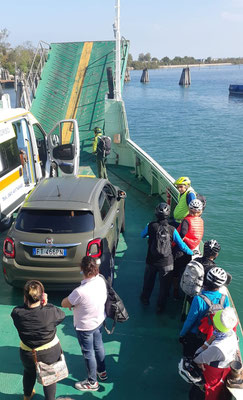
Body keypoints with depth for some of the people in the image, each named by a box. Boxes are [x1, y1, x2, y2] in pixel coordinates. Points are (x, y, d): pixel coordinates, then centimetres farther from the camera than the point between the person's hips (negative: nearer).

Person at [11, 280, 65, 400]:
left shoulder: (16, 313, -26)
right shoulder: (50, 312, -30)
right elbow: (62, 315, -9)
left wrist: (27, 302, -17)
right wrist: (46, 304, -12)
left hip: (28, 354, 3)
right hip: (51, 353, -2)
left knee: (29, 372, 33)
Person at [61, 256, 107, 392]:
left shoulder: (80, 292, -38)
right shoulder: (101, 280, -17)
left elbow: (64, 304, -23)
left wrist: (73, 303, -2)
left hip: (85, 326, -6)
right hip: (99, 320, 7)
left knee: (88, 353, 15)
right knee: (98, 346, 28)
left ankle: (92, 382, 37)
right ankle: (102, 372, 51)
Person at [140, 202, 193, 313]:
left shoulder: (151, 226, -15)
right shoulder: (172, 230, -17)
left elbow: (142, 235, 7)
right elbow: (182, 246, -9)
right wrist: (192, 253, 8)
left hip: (151, 261, 2)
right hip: (166, 263, -1)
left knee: (148, 280, 25)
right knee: (164, 285, 17)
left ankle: (145, 299, 46)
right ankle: (160, 307, 31)